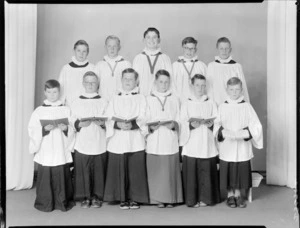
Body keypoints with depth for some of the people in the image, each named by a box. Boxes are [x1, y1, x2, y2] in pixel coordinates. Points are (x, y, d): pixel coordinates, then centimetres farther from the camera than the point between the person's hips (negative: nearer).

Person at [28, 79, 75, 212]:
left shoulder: (66, 110, 7)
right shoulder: (39, 111, 2)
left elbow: (73, 130, 6)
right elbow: (32, 130, -2)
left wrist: (66, 128, -14)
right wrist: (45, 129, -18)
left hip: (61, 152, 1)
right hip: (45, 152, -1)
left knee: (62, 176, 3)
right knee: (45, 177, 0)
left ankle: (63, 202, 18)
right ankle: (44, 203, 15)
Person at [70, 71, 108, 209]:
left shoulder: (103, 102, 9)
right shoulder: (76, 103, 9)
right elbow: (72, 122, 5)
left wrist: (102, 122, -15)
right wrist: (80, 124, -14)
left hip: (99, 144, 0)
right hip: (81, 144, 0)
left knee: (98, 171, 1)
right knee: (82, 171, 0)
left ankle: (97, 197, 16)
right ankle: (85, 197, 14)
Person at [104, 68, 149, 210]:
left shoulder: (141, 98, 9)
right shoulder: (115, 99, 13)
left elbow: (143, 119, -2)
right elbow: (109, 119, 3)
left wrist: (133, 124, -22)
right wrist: (118, 124, -18)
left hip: (136, 141, -1)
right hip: (117, 140, 1)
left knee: (136, 170, -2)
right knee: (119, 170, 0)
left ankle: (135, 198, 11)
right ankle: (123, 199, 12)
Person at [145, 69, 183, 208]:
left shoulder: (174, 99, 11)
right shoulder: (149, 99, 7)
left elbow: (178, 120, 9)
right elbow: (145, 121, 4)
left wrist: (173, 124, -11)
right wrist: (151, 126, -15)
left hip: (170, 141, 1)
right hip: (154, 141, -1)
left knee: (170, 169, -1)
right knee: (155, 170, -2)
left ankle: (170, 198, 9)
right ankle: (158, 199, 6)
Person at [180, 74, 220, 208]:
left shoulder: (211, 103, 11)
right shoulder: (186, 103, 7)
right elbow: (183, 122, -1)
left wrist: (210, 124, -14)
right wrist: (191, 124, -20)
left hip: (207, 144, 1)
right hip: (191, 144, -1)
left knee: (207, 171, 0)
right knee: (191, 171, -3)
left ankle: (205, 198, 11)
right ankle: (192, 199, 6)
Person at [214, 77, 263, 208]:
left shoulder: (247, 107, 1)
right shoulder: (222, 107, 2)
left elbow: (256, 127, -3)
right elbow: (216, 126, -1)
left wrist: (244, 133, -18)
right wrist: (224, 132, -21)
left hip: (243, 147, 0)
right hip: (226, 147, 0)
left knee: (241, 171, 6)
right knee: (228, 171, 5)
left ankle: (238, 194, 25)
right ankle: (230, 195, 22)